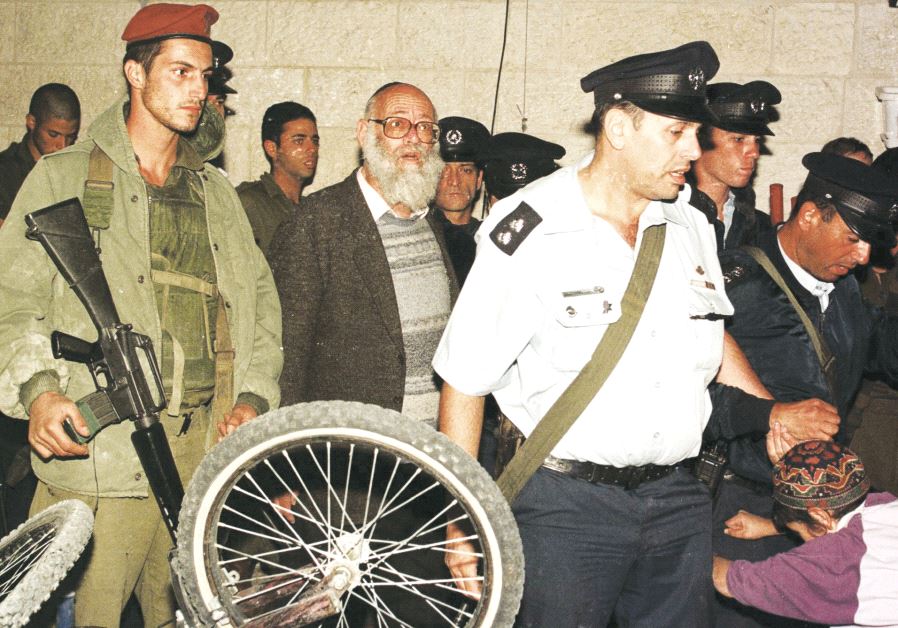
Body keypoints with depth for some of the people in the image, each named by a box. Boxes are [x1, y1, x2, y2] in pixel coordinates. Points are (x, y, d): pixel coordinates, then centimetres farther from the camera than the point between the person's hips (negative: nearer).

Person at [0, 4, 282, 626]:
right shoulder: (63, 178, 6)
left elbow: (261, 300, 16)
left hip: (203, 451, 4)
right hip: (97, 452, -4)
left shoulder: (217, 192, 19)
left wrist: (253, 397, 2)